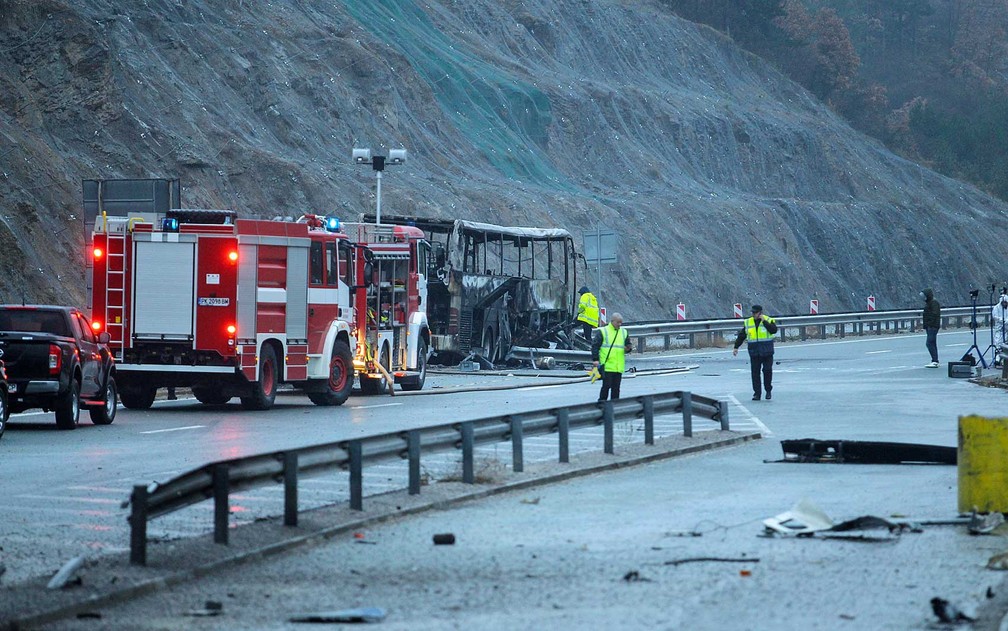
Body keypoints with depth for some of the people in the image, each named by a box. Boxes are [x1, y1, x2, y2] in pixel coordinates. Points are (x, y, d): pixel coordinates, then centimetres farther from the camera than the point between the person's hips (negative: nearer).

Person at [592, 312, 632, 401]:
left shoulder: (624, 332, 15)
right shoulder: (602, 332, -1)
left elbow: (628, 345, 24)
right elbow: (595, 346, -4)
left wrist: (628, 349, -1)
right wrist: (595, 359, -12)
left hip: (619, 366, 5)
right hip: (607, 366, -5)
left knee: (616, 387, 8)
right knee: (606, 386, -7)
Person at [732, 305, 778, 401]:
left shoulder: (769, 320, -1)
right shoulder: (748, 323, 10)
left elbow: (774, 330, -19)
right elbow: (741, 336, 15)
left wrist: (764, 321, -19)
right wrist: (736, 347, 11)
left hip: (767, 352, -3)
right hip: (754, 353, 3)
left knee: (767, 371, -4)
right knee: (755, 372, 0)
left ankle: (768, 391, 12)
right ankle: (757, 393, 5)